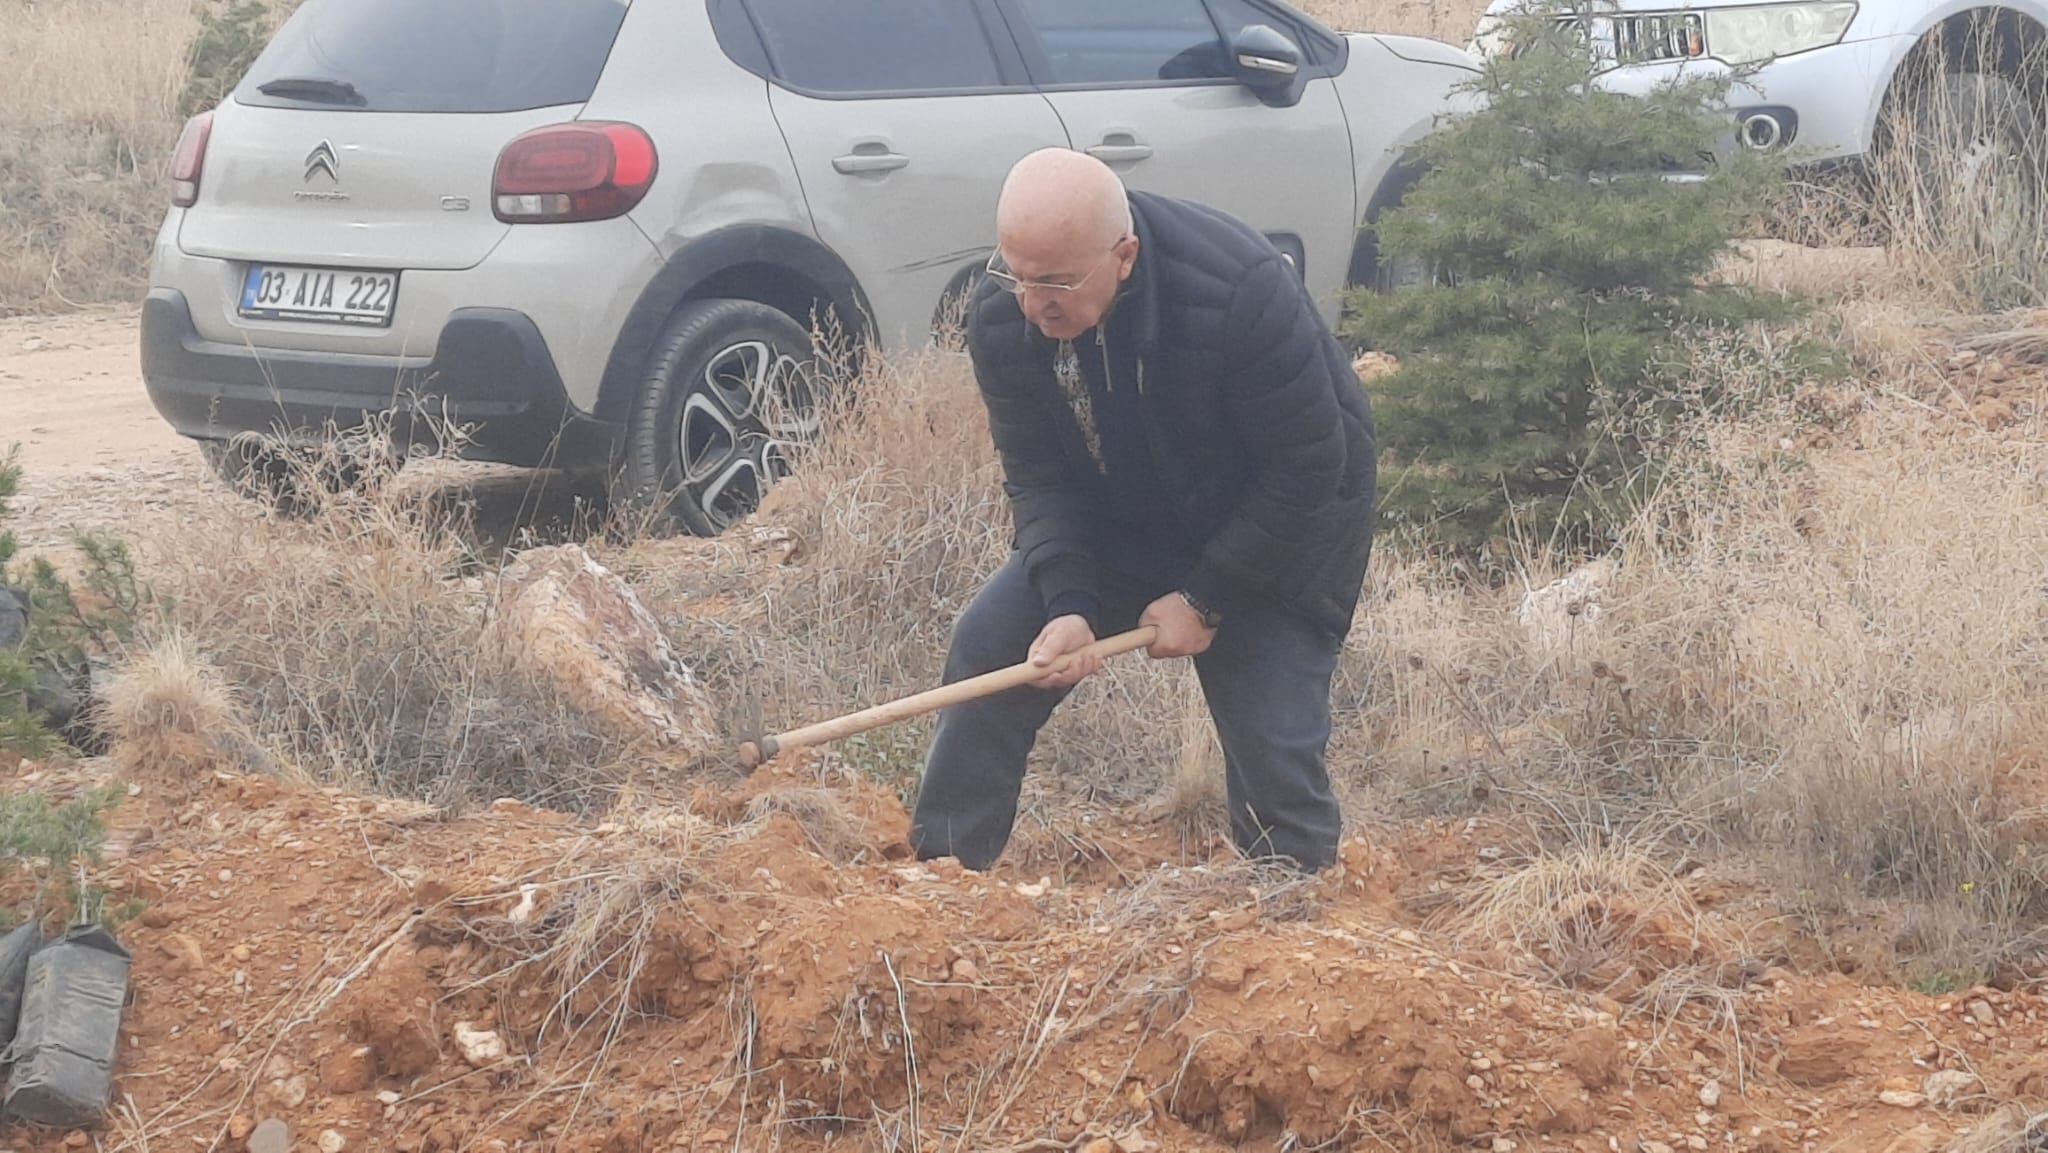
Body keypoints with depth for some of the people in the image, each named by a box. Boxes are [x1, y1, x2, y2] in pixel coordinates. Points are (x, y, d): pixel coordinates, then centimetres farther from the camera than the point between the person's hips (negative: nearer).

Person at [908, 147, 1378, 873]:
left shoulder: (1242, 291, -35)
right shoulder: (1000, 316, -20)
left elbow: (1307, 469, -25)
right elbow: (1037, 474, -11)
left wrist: (1207, 599, -22)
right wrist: (1066, 604, -26)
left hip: (1276, 534, -4)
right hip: (1119, 527, 5)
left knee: (1273, 746, -14)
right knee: (989, 646, -9)